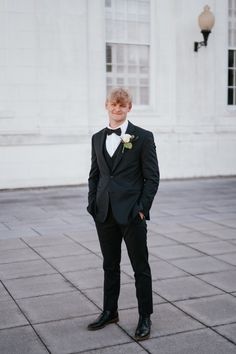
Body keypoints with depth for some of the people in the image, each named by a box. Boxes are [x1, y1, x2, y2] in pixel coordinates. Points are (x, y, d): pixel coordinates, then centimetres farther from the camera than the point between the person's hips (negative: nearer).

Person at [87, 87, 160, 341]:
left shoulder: (143, 137, -5)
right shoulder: (98, 138, 10)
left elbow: (152, 177, -5)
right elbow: (94, 175, 14)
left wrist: (142, 208, -11)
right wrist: (93, 204, 4)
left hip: (132, 213, -5)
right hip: (104, 213, 5)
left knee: (141, 267, 5)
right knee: (110, 265, 16)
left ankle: (145, 317, 18)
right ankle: (110, 312, 31)